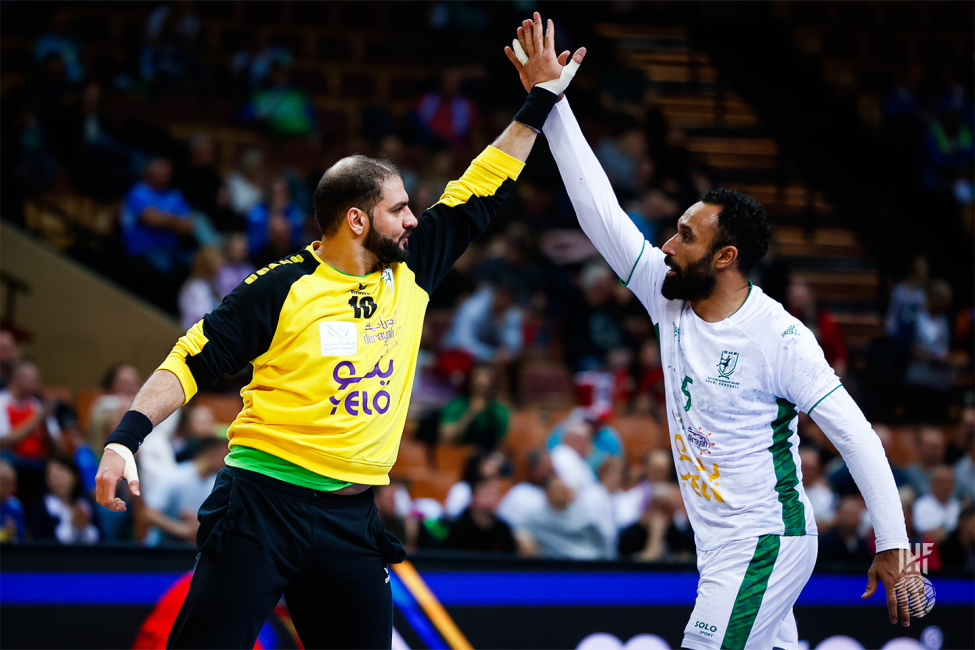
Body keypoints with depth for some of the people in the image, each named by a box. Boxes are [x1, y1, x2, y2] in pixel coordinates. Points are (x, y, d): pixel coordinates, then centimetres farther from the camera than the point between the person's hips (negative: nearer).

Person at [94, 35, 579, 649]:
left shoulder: (409, 274, 9)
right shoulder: (281, 289, -6)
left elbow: (480, 193, 16)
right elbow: (190, 364, -3)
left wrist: (542, 99, 17)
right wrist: (125, 438, -13)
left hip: (352, 523, 5)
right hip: (263, 506, -5)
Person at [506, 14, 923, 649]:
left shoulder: (778, 337, -17)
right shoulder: (671, 298, 1)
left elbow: (855, 435, -16)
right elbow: (600, 210, 2)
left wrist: (894, 546, -18)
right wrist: (550, 101, -1)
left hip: (766, 544, -8)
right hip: (722, 544, 8)